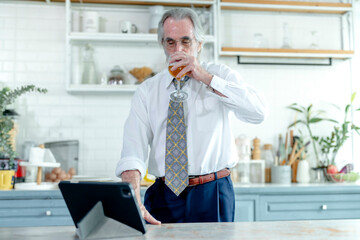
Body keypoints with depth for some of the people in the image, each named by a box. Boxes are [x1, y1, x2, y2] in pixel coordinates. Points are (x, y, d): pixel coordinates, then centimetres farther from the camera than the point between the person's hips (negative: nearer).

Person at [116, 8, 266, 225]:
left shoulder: (221, 75, 4)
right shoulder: (147, 91, 5)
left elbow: (259, 112, -13)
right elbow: (133, 149, -8)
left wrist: (206, 78, -15)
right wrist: (133, 202, -24)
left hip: (213, 195, 0)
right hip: (164, 197, 1)